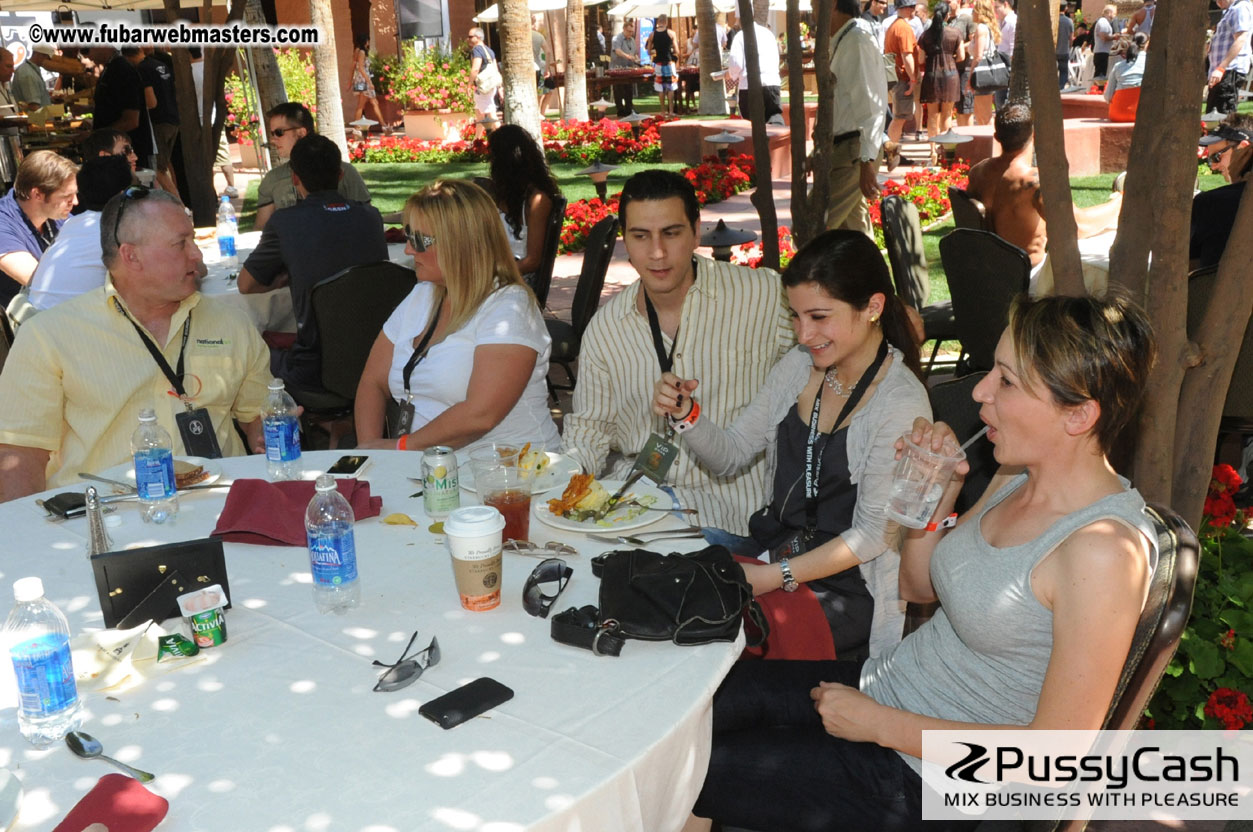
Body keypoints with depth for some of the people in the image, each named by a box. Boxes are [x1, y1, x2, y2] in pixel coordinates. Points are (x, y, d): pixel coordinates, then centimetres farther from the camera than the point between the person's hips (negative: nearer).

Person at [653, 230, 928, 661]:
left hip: (848, 588, -6)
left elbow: (874, 534, -16)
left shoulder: (900, 404, -17)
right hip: (770, 549, 6)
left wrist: (774, 576, -22)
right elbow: (729, 456, 7)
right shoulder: (800, 365, 3)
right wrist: (686, 414, -12)